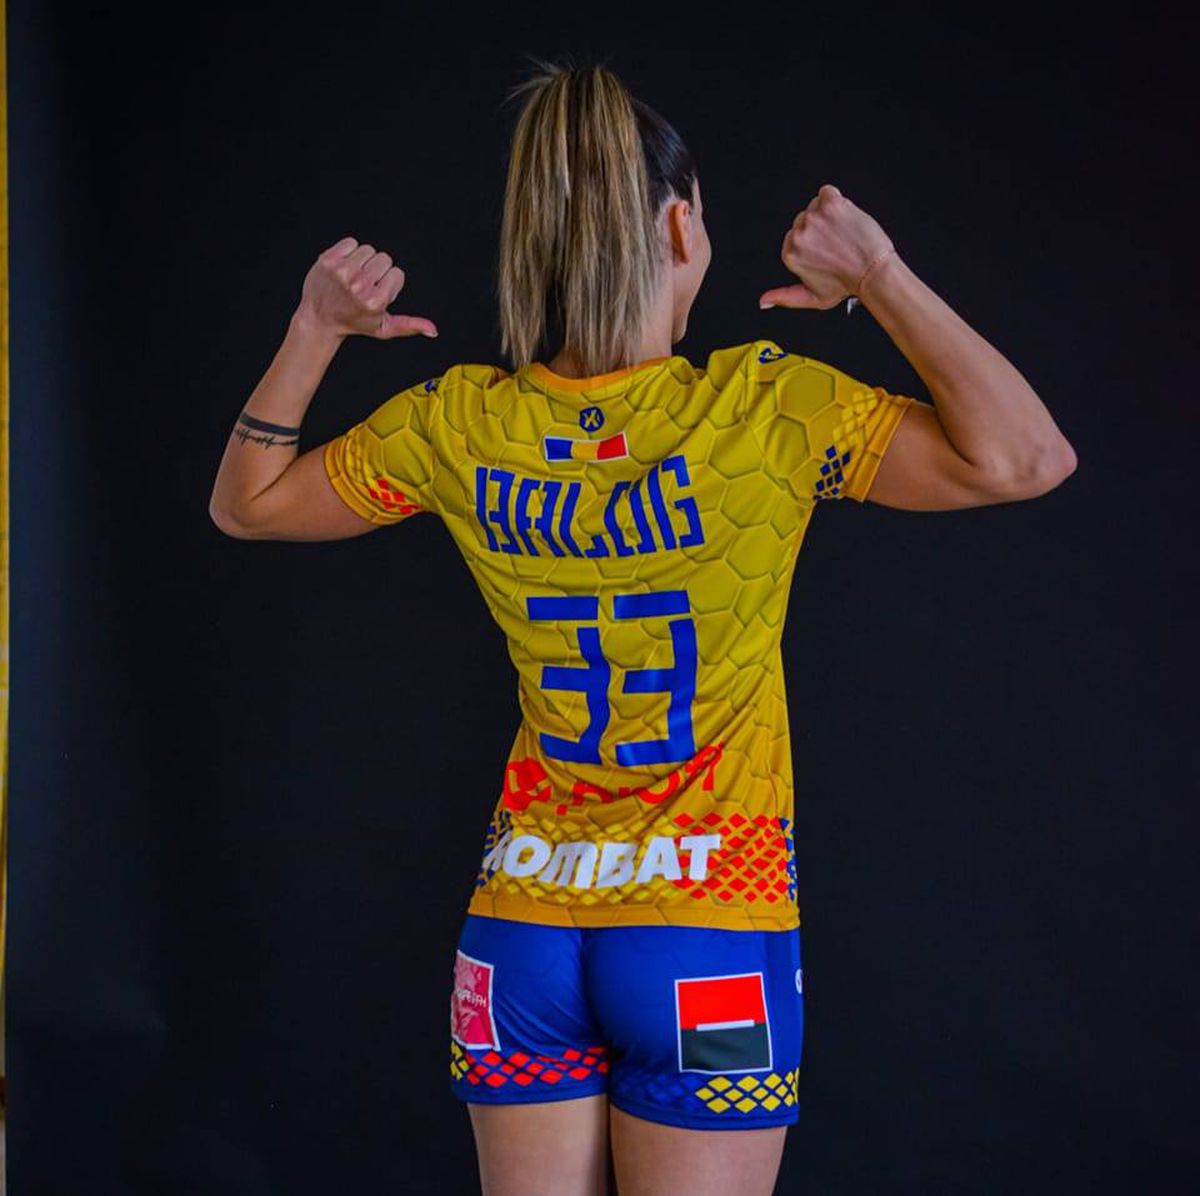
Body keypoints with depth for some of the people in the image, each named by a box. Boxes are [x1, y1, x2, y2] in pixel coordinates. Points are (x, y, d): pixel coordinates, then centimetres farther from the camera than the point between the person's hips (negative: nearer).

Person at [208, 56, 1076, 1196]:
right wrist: (882, 279, -11)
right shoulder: (762, 407, -16)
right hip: (711, 931, -3)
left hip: (521, 930, 4)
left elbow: (245, 501, 11)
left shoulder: (456, 426, -4)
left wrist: (313, 330, 7)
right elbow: (1025, 458, -14)